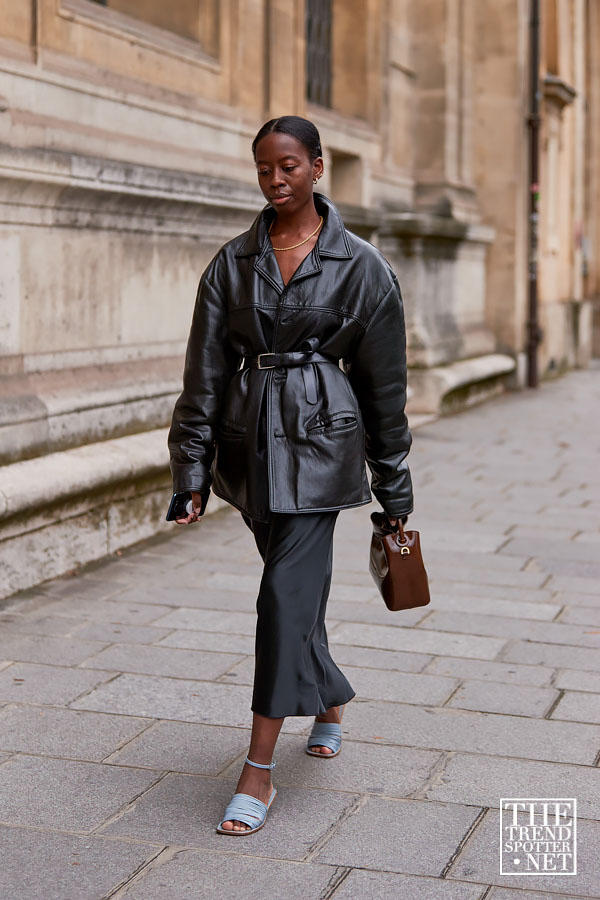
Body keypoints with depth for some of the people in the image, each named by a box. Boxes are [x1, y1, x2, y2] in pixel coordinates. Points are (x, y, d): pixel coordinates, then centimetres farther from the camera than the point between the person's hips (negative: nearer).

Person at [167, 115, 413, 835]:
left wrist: (393, 488, 4)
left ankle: (259, 772, -4)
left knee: (287, 593, -10)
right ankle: (331, 700, 44)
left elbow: (383, 383, 1)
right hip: (249, 441, 4)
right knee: (298, 585, 17)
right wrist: (192, 468, -1)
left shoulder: (360, 265, -3)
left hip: (319, 438, -4)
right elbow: (205, 370, 4)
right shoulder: (234, 261, 5)